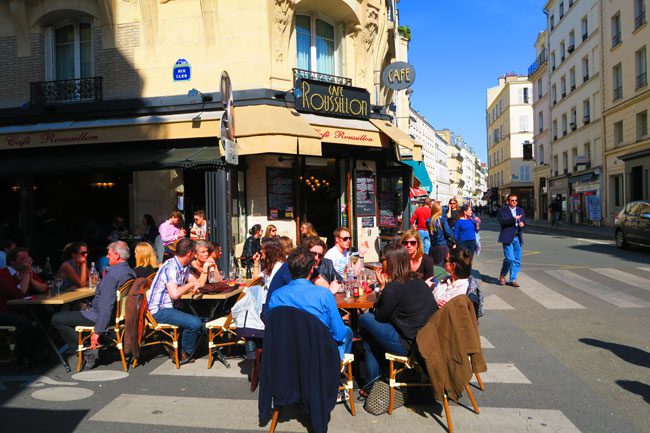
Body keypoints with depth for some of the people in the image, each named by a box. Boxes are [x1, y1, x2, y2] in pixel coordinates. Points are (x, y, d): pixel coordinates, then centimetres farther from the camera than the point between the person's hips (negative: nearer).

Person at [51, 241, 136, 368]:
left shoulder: (113, 274, -24)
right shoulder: (131, 272, 4)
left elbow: (106, 306, -28)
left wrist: (98, 331, -25)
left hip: (100, 315, -9)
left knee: (56, 319, -3)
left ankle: (88, 350, -4)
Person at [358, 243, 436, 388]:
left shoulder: (393, 287, -16)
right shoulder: (418, 281, 9)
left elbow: (380, 316, -2)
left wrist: (382, 286, 1)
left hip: (408, 345, -9)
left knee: (364, 319, 7)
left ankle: (372, 379, 20)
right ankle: (375, 377, 27)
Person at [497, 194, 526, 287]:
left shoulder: (520, 210, 17)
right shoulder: (502, 210, -1)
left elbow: (524, 221, 15)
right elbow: (502, 221, -15)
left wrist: (522, 223, -9)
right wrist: (514, 218, -23)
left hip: (517, 238, 6)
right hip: (507, 237, -6)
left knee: (517, 260, 6)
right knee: (510, 258, -12)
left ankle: (513, 279, 17)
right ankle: (502, 275, 11)